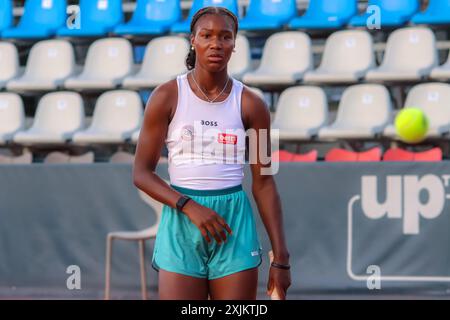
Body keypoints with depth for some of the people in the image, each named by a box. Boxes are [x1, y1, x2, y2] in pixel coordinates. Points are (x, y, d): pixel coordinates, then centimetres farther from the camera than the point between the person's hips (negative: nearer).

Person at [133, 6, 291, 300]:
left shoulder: (251, 105, 2)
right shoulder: (166, 97, -1)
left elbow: (264, 182, 4)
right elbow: (141, 173, -2)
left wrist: (280, 257, -1)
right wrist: (189, 207, -18)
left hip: (235, 224, 1)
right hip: (181, 225, -1)